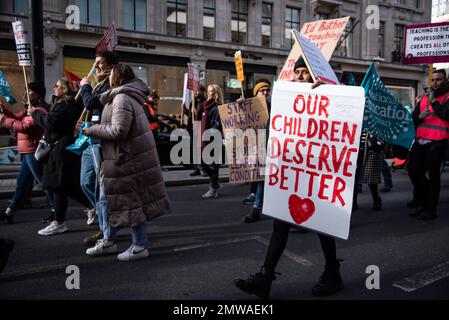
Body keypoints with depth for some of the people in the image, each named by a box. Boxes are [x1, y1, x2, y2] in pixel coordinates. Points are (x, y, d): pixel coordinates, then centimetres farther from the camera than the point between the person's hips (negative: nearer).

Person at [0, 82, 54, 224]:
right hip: (27, 153, 11)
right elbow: (18, 118, 18)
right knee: (21, 182, 16)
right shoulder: (32, 109, 18)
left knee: (44, 182, -6)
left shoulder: (39, 110, -17)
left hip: (33, 152, -11)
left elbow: (25, 127, -26)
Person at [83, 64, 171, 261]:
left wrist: (92, 130, -14)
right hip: (124, 157, 11)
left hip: (127, 159, -11)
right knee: (108, 199, 17)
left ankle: (140, 246, 12)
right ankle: (108, 241, 29)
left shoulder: (122, 99, -18)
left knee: (131, 201, -1)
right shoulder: (121, 96, 15)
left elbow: (118, 130, -25)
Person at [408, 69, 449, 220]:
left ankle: (430, 209, 8)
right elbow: (413, 117, 15)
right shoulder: (425, 97, 17)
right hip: (421, 140, 6)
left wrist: (434, 101, -15)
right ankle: (422, 200, 29)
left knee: (433, 174, -1)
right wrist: (420, 117, -6)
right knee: (413, 170, 8)